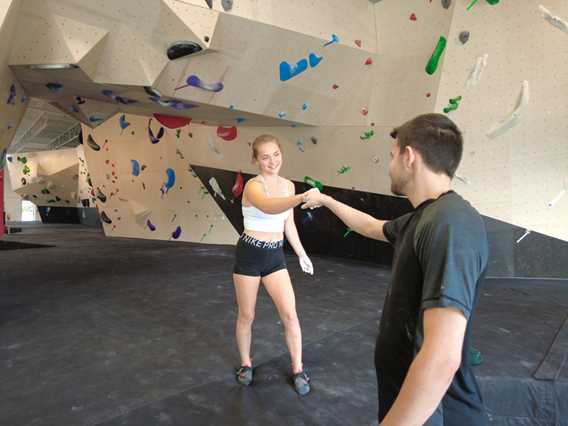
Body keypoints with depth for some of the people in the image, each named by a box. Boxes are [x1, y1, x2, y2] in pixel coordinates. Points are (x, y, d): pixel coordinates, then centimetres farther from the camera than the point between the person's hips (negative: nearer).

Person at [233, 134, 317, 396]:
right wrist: (301, 198, -60)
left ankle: (297, 369, 20)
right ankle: (246, 364, 34)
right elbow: (269, 207, -43)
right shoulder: (253, 185, -18)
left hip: (275, 256, 5)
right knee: (246, 316, 11)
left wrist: (301, 254, 18)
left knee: (290, 315, 2)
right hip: (250, 254, -4)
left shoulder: (288, 185, 3)